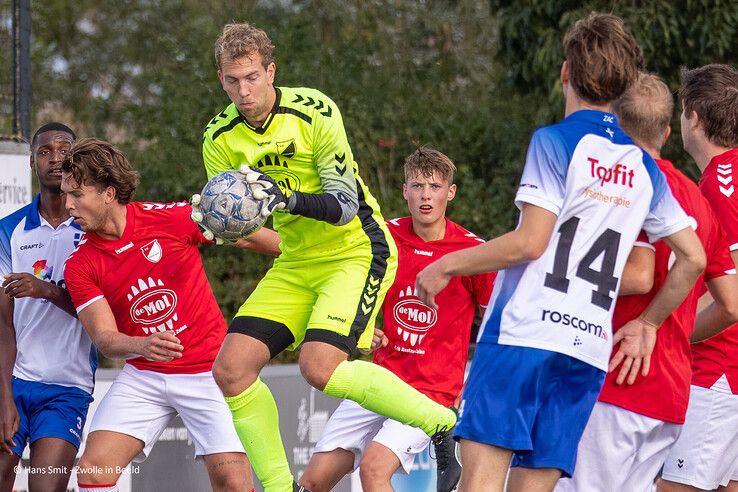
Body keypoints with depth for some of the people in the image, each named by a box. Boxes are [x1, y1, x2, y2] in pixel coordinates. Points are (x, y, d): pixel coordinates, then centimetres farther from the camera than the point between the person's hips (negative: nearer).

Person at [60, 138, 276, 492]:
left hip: (208, 370, -2)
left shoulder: (171, 218, -10)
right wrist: (142, 346, -31)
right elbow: (104, 338, -11)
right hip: (142, 377, 2)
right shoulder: (80, 266, -4)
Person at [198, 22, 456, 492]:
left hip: (356, 251, -6)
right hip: (296, 263, 6)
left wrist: (288, 199, -38)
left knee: (320, 368, -25)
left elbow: (346, 203, -21)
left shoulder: (314, 112, -19)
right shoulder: (220, 138, -4)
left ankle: (444, 423, -11)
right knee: (231, 369, -7)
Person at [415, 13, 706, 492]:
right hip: (590, 349, 6)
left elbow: (530, 241, -10)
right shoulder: (644, 168, 16)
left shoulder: (555, 142, -2)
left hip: (525, 331, -6)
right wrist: (646, 324, 25)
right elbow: (693, 258, 15)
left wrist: (447, 265, 0)